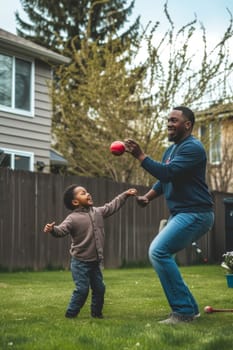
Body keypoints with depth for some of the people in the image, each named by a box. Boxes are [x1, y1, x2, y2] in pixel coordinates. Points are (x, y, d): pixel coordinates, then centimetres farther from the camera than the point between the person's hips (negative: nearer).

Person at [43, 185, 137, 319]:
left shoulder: (98, 212, 7)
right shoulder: (73, 218, -14)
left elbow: (112, 206, 19)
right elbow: (61, 230, -26)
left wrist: (125, 195, 21)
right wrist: (52, 229, -47)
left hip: (95, 262, 7)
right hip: (80, 262, -7)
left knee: (99, 288, 12)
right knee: (82, 290, -8)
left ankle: (96, 312, 30)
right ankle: (70, 314, 7)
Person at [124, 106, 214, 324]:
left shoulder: (192, 147, -14)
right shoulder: (171, 150, 17)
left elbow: (168, 173, -26)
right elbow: (164, 179, 24)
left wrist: (140, 156, -23)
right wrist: (147, 197, 7)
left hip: (195, 214, -10)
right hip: (180, 214, 10)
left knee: (158, 251, -20)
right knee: (160, 255, 11)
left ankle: (183, 310, -14)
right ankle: (189, 308, 17)